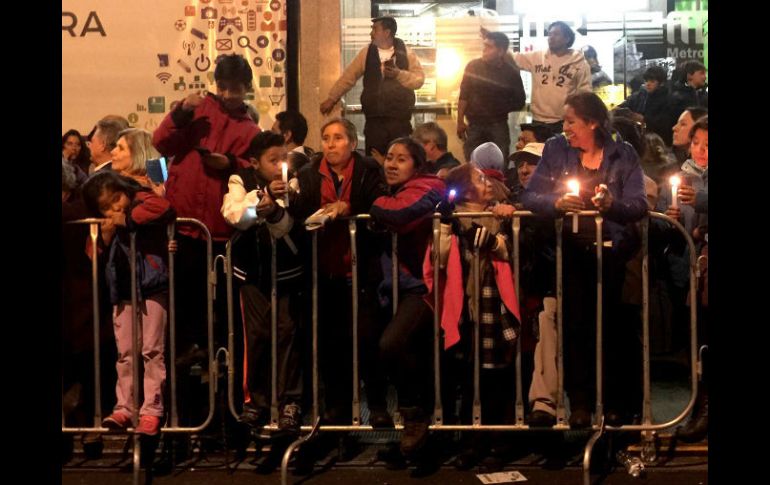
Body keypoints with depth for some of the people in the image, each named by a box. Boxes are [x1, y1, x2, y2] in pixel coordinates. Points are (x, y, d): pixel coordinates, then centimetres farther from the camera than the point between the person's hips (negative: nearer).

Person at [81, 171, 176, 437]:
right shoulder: (104, 224, 12)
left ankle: (151, 410, -1)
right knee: (125, 353, 8)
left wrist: (127, 219, -20)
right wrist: (105, 236, -8)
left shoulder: (142, 201, -5)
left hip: (152, 287, -6)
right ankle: (124, 408, 12)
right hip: (123, 292, 6)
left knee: (152, 351, -3)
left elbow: (162, 208, -28)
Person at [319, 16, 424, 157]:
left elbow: (419, 79, 1)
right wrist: (332, 99, 9)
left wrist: (399, 74, -14)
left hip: (400, 119, -1)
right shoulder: (366, 52, 6)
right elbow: (348, 76, 9)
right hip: (374, 120, 1)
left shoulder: (406, 53, 3)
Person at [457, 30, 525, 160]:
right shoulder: (473, 67, -3)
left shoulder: (511, 72, -4)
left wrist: (502, 108, -8)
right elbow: (463, 96, 2)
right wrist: (460, 121, -1)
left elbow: (519, 102, 5)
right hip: (474, 125, 1)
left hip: (498, 126, -1)